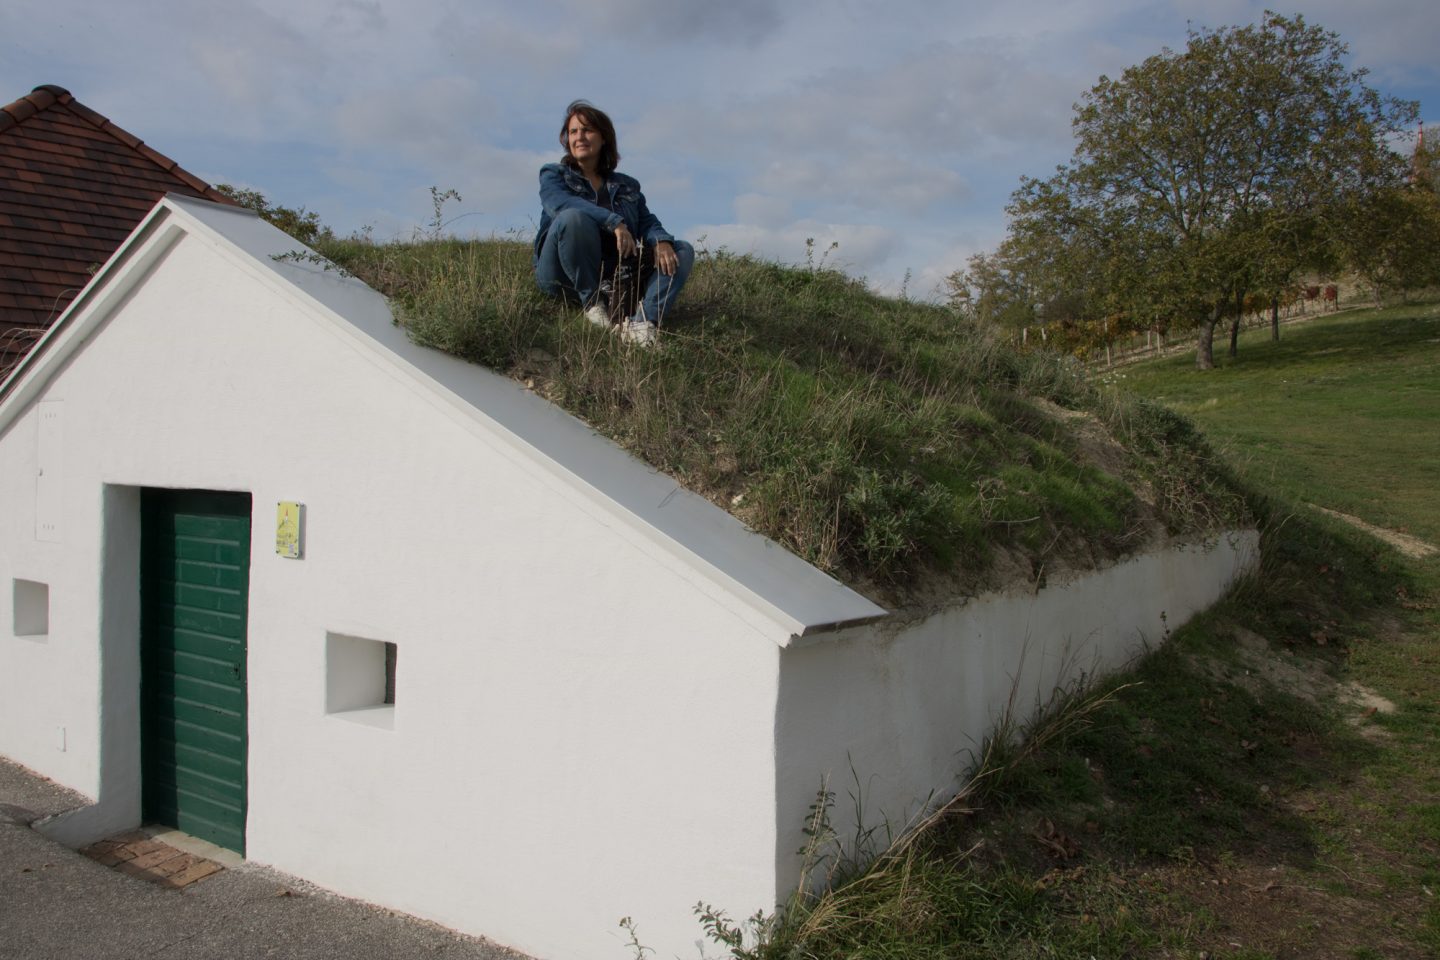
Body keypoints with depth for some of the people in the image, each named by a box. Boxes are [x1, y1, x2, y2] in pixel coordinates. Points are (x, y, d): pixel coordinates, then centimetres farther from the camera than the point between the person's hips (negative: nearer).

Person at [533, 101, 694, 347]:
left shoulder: (627, 185, 22)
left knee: (683, 251, -10)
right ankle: (593, 301, -19)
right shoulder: (553, 174, 10)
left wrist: (661, 241, -17)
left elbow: (647, 220, 9)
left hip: (614, 276, 4)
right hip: (564, 276, -4)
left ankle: (644, 322, -36)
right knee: (573, 218, -31)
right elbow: (560, 203, -13)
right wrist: (615, 222, -26)